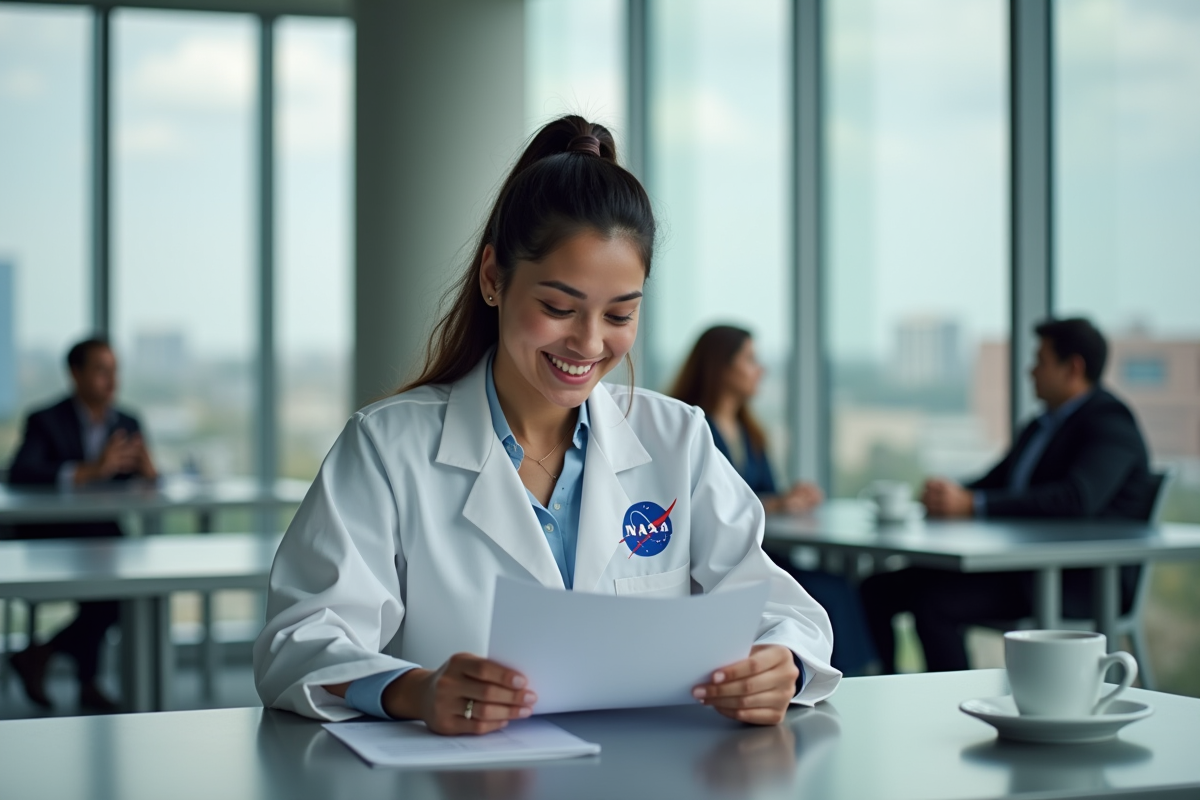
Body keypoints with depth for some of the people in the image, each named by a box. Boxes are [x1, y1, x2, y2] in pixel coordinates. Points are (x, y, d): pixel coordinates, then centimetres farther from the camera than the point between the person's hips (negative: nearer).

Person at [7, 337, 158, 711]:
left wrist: (148, 472, -20)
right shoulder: (46, 421, -8)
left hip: (102, 535, 6)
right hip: (49, 537, -6)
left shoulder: (128, 424, 7)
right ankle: (87, 680, -8)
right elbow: (20, 474, -24)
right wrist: (90, 471, -34)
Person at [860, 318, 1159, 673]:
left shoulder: (1109, 422, -10)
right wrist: (948, 495, -5)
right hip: (1020, 564, 10)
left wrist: (972, 504, -30)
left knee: (934, 603, -29)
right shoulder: (1040, 427, 21)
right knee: (878, 588, -2)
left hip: (1083, 580, -10)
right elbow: (994, 482, 20)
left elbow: (1078, 498, -27)